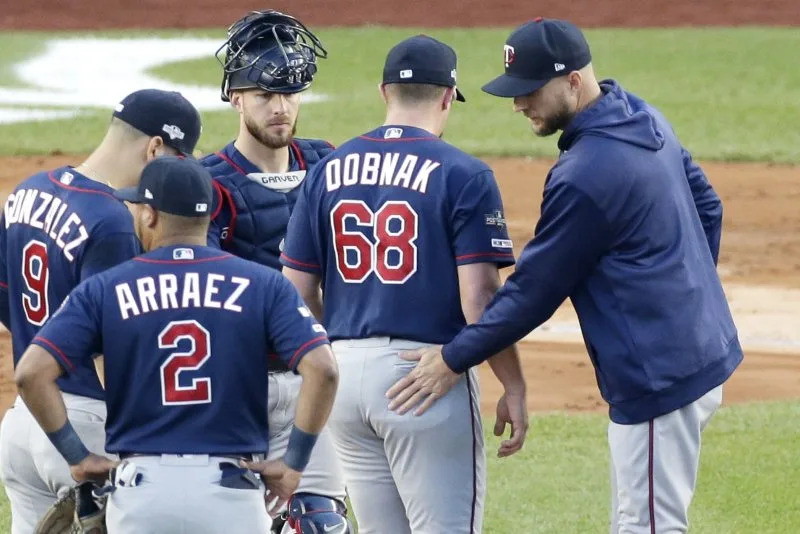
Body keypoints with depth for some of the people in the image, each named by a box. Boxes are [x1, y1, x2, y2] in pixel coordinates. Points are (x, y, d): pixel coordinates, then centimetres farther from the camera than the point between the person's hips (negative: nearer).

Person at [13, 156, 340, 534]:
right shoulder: (262, 285, 3)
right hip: (230, 489, 0)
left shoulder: (104, 290, 3)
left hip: (140, 488, 0)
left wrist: (77, 456, 4)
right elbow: (322, 369, -9)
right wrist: (293, 463, -1)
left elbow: (31, 374, -6)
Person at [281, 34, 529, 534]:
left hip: (345, 371, 6)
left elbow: (298, 292, 8)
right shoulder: (463, 175, -8)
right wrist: (514, 388, -5)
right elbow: (479, 298, -13)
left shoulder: (328, 171, 7)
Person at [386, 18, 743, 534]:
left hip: (660, 377, -10)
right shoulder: (646, 120, 6)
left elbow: (536, 289, -16)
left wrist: (454, 359, -8)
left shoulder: (583, 176, -22)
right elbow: (706, 206, 18)